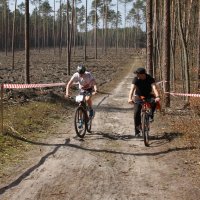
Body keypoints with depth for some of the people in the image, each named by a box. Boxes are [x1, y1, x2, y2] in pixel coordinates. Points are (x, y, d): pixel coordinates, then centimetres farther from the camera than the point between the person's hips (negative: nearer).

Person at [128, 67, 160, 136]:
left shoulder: (150, 79, -21)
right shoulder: (136, 79, -20)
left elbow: (154, 88, -34)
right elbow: (132, 89, -32)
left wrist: (157, 96, -53)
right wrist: (130, 98, -50)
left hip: (148, 95, 0)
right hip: (138, 96, 0)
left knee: (154, 101, -33)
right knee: (136, 113, -13)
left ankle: (150, 116, -13)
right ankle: (137, 130, -2)